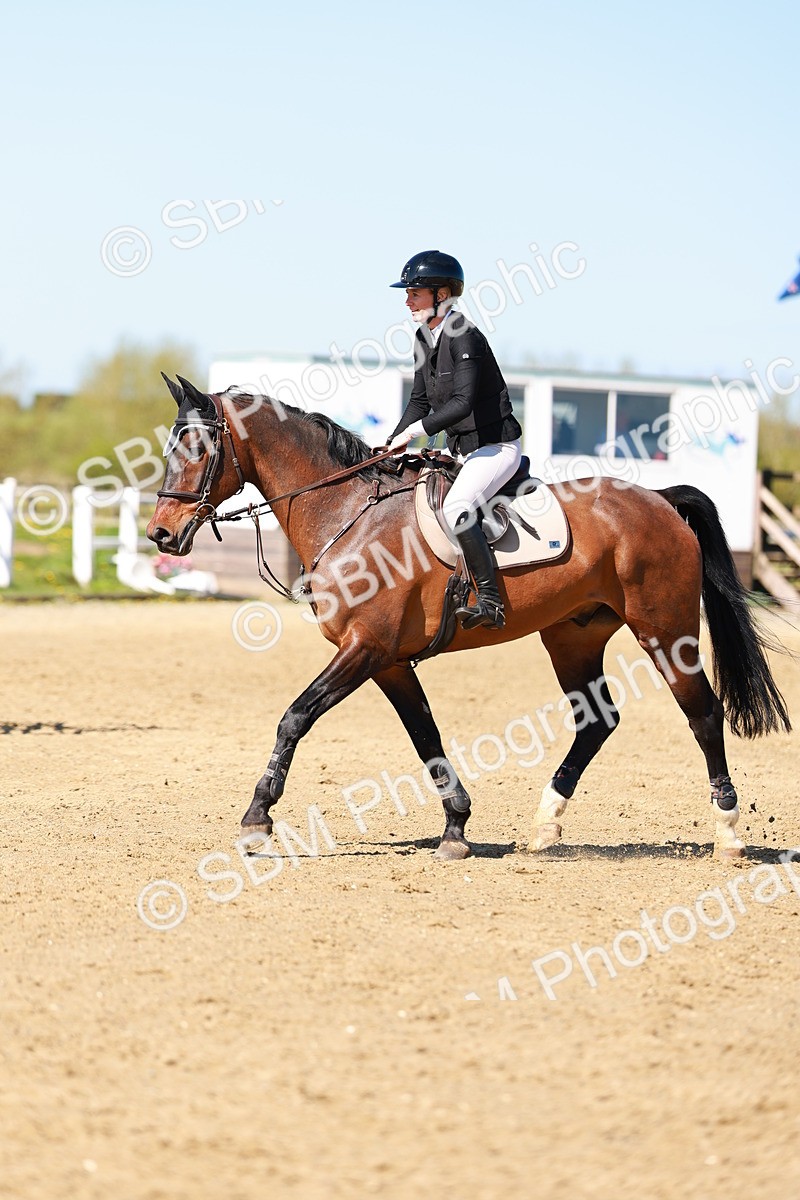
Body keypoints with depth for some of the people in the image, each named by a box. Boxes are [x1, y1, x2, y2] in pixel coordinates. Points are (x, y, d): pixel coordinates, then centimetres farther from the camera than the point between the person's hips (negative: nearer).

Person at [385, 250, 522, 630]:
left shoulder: (464, 337, -18)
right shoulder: (424, 338, 9)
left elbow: (462, 403, -28)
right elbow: (420, 400, 16)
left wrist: (415, 430, -29)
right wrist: (394, 443, 4)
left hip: (496, 446, -11)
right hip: (461, 451, 11)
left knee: (455, 507, -31)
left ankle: (490, 601, -31)